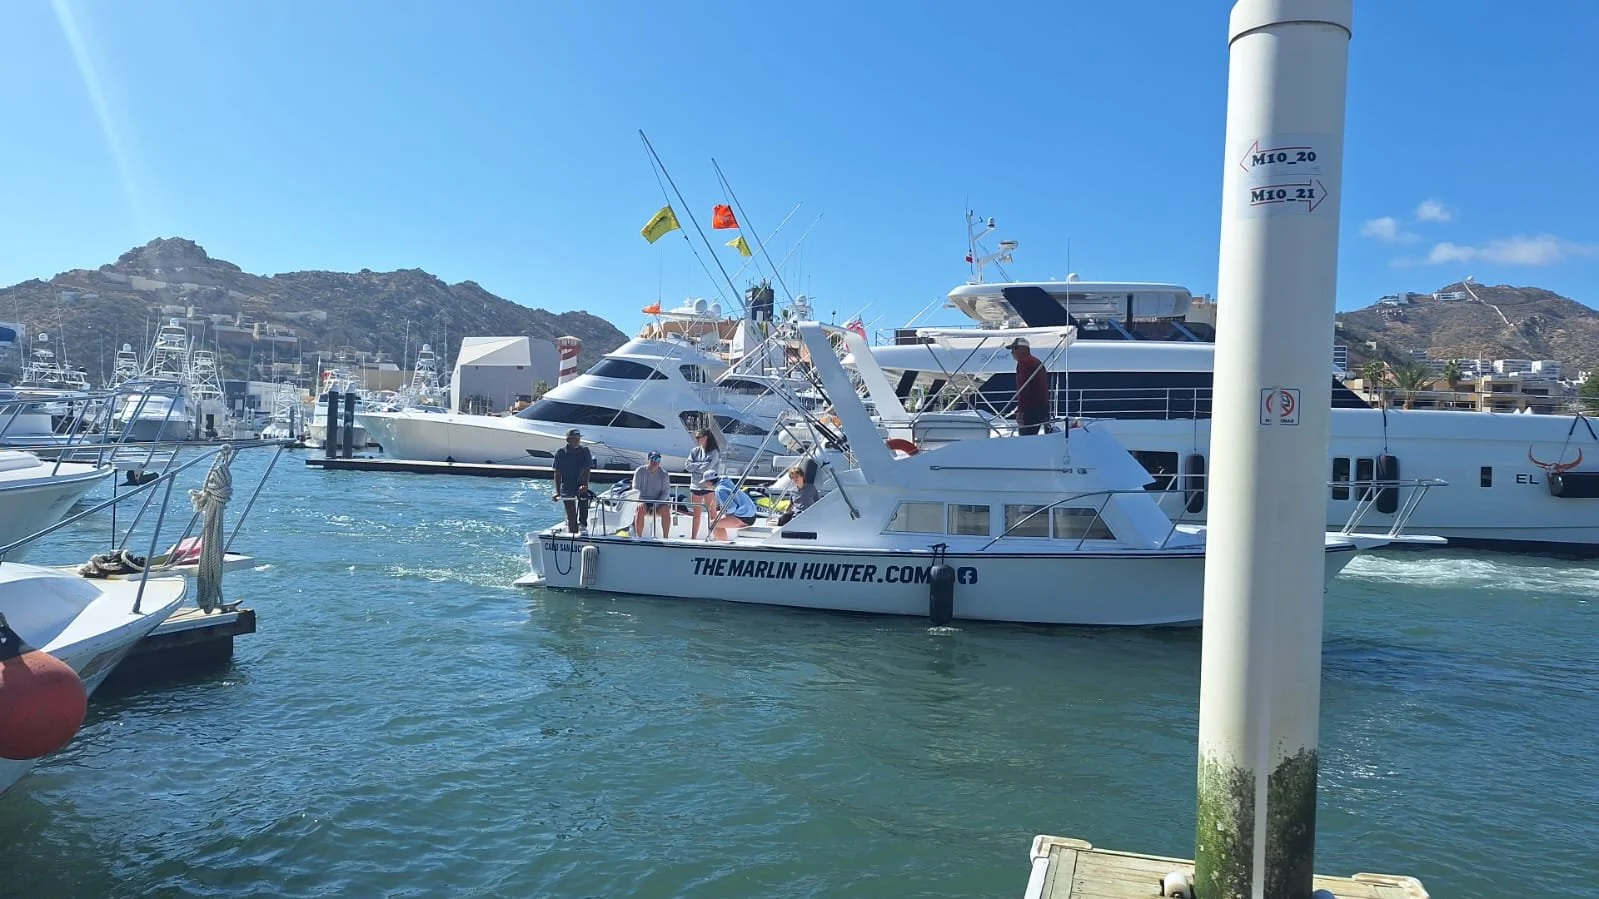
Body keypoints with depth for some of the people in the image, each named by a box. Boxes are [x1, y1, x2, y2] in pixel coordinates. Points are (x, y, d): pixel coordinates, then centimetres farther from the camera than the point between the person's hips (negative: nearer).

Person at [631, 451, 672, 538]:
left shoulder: (663, 473, -2)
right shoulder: (640, 471, -3)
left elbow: (666, 492, -5)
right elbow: (635, 489, -6)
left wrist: (656, 504, -20)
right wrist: (640, 501, -25)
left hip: (659, 502, 1)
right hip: (643, 501, -1)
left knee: (666, 510, -31)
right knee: (640, 509, -34)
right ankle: (638, 537, -33)